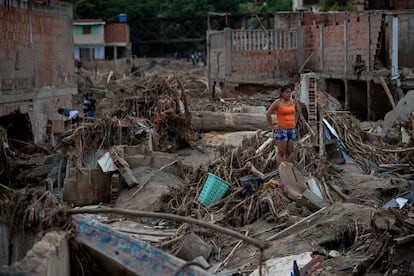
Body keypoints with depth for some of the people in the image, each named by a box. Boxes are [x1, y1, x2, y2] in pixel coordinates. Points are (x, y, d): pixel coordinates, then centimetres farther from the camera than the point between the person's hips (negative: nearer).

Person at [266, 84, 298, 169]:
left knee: (288, 152, 8)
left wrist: (294, 123, 13)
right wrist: (272, 126, -13)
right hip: (281, 130, -6)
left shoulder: (292, 102, 8)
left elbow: (296, 113, 24)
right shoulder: (277, 102, -10)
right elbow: (268, 113, -13)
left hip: (291, 130, 6)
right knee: (281, 153, -8)